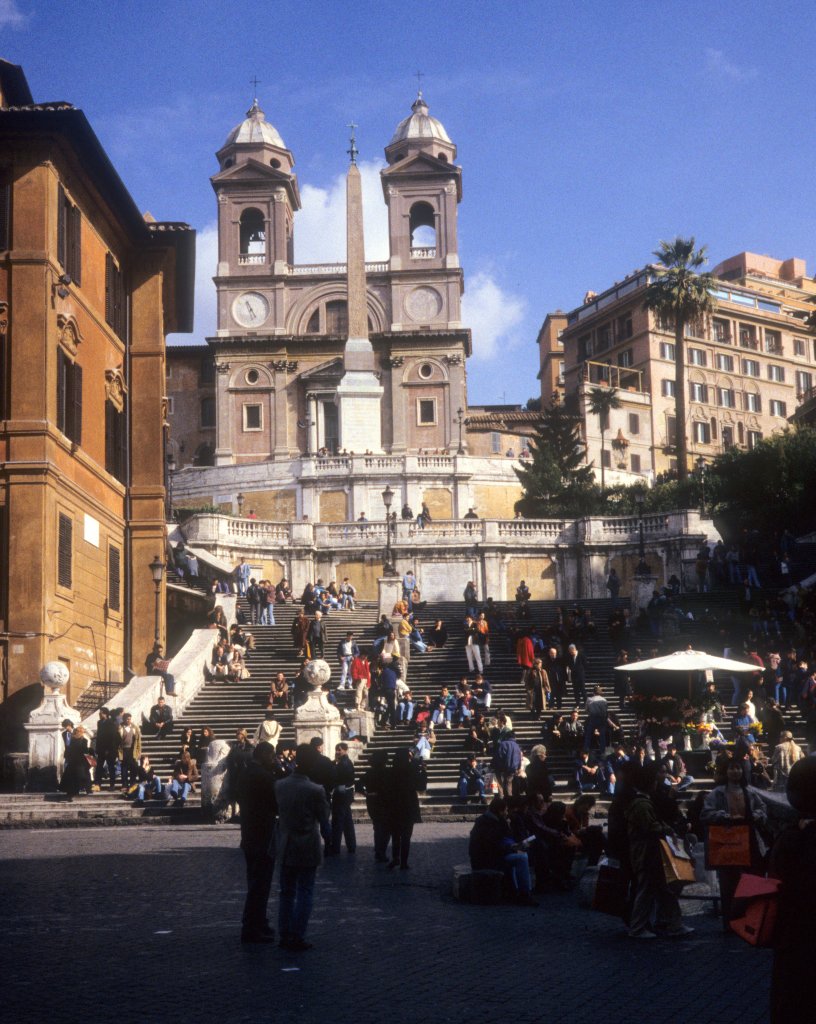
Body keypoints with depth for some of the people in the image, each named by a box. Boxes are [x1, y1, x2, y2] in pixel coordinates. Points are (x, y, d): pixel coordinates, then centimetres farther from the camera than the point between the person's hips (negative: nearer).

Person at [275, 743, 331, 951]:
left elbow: (278, 811, 7)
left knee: (286, 892, 15)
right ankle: (298, 938, 4)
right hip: (307, 848, -5)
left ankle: (285, 935, 19)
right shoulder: (315, 791, -18)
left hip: (286, 847, 5)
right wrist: (326, 833, 12)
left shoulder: (279, 785, -4)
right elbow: (324, 819, -8)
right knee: (305, 893, 4)